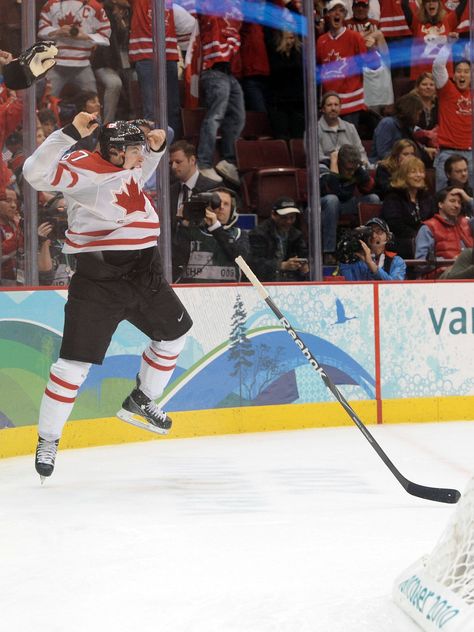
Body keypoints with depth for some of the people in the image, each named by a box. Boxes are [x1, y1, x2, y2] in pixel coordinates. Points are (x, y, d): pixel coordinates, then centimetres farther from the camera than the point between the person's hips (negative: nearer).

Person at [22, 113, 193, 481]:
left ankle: (140, 402, 36)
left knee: (175, 330, 20)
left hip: (142, 270, 8)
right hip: (97, 275, -8)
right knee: (76, 360, -10)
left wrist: (157, 144, 14)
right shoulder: (83, 169, -15)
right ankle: (48, 439, 0)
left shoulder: (130, 165, 10)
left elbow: (144, 168, 35)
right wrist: (71, 133, -35)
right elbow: (37, 173, -30)